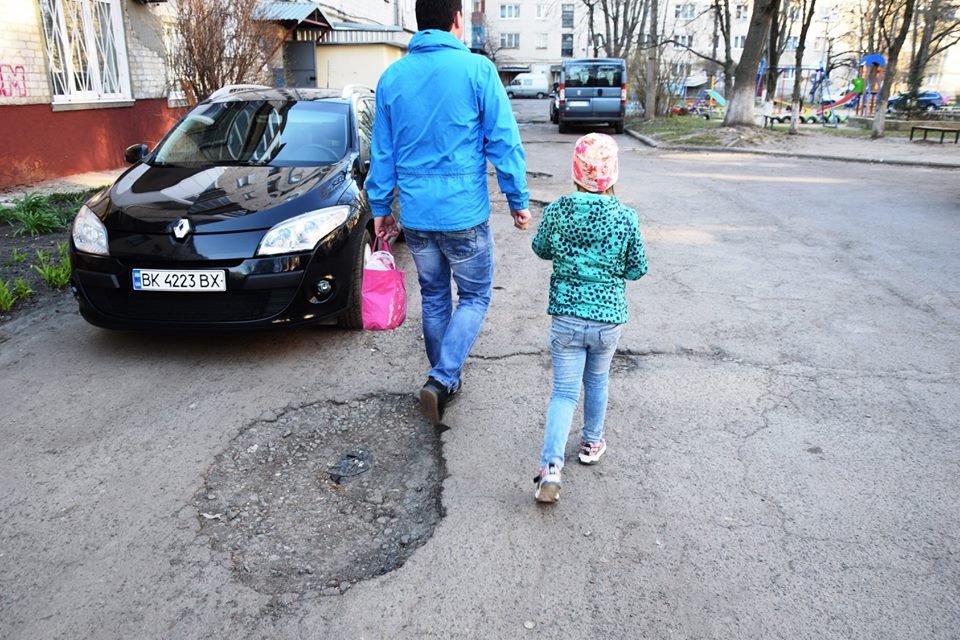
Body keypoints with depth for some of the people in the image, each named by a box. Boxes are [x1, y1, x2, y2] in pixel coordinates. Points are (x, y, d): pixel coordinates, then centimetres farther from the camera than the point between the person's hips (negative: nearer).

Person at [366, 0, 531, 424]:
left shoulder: (392, 77, 4)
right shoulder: (477, 69, -8)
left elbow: (382, 151, 9)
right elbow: (503, 142, -8)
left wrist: (380, 207, 18)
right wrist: (518, 200, 2)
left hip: (415, 215, 4)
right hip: (464, 214, -4)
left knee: (433, 298, 19)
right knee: (475, 297, 11)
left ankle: (444, 379, 31)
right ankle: (442, 379, -4)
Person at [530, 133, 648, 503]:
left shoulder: (556, 211, -7)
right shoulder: (626, 218, -10)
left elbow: (541, 250, 10)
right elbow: (637, 270, -1)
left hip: (566, 317, 0)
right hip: (608, 319, 0)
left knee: (564, 391, 6)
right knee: (597, 381, 23)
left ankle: (550, 467, -8)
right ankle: (591, 443, 42)